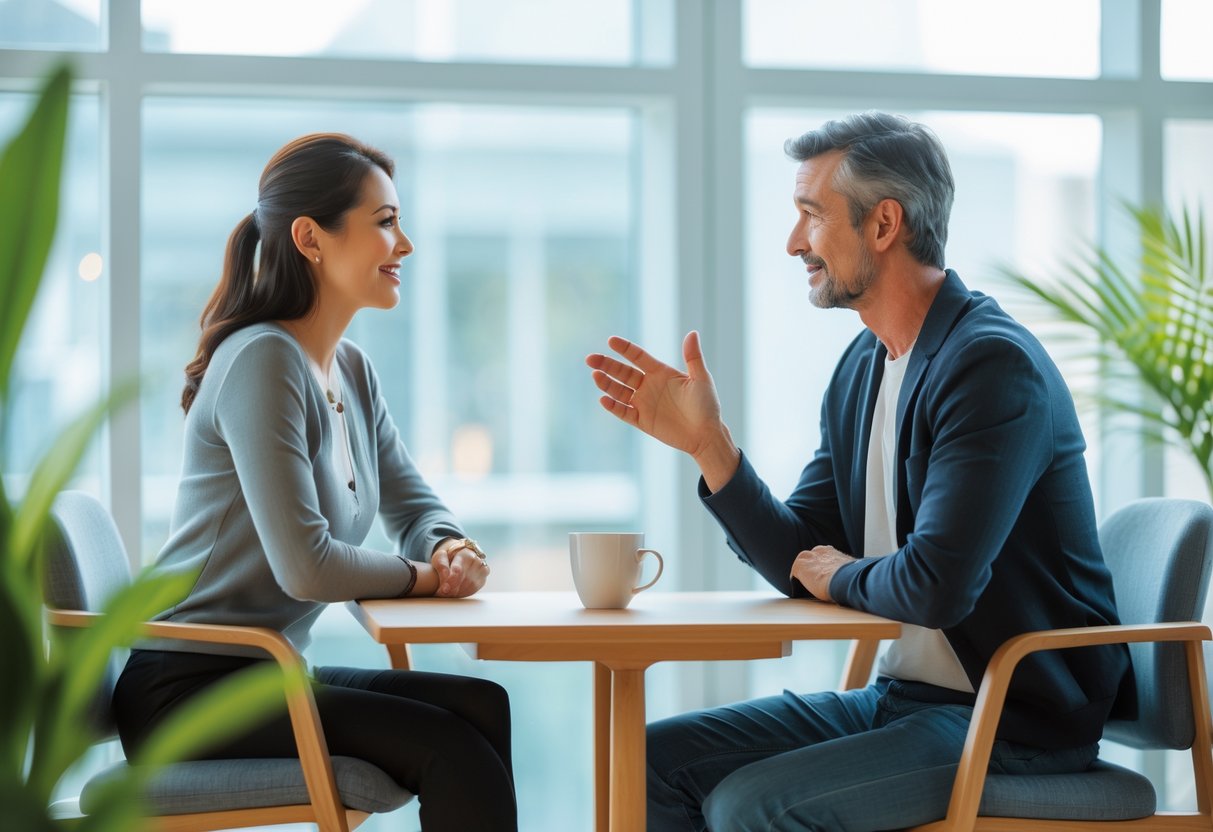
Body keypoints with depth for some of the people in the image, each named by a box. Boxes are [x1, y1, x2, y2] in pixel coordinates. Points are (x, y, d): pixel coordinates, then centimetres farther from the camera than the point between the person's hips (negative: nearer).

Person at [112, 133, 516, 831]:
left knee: (482, 706, -9)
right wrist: (422, 577, -7)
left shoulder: (351, 371, 13)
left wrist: (450, 548, -6)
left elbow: (415, 505, 18)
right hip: (186, 691, -9)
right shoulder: (264, 361, -17)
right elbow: (305, 565, -24)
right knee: (455, 747, -19)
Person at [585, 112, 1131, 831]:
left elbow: (937, 584, -28)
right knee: (660, 758, -2)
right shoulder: (862, 367, 10)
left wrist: (843, 576, -7)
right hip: (903, 695, 9)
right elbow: (801, 564, 10)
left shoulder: (994, 364, -19)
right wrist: (705, 440, 0)